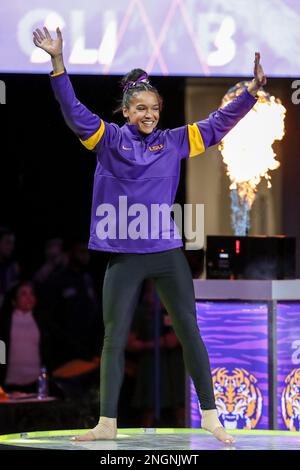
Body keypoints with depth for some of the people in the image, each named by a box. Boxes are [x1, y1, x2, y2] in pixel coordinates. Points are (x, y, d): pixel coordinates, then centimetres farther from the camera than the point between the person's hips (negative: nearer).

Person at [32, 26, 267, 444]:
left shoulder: (173, 142, 6)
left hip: (167, 253, 1)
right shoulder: (110, 140, 1)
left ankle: (210, 416, 10)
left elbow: (217, 125, 7)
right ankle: (108, 423, 9)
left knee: (190, 331, 2)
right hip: (124, 257, -1)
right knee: (114, 338, 3)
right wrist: (58, 62, -21)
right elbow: (74, 111, -9)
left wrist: (252, 91, -3)